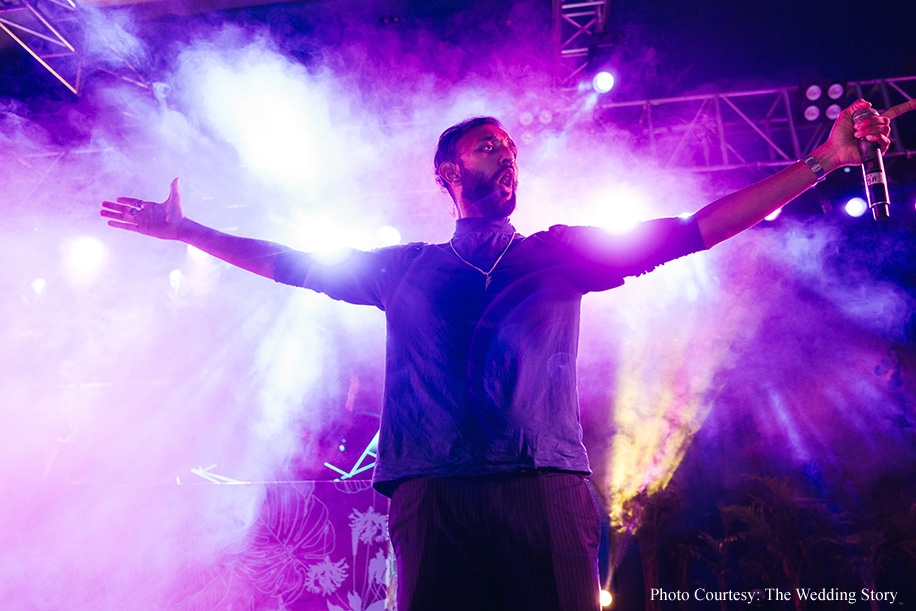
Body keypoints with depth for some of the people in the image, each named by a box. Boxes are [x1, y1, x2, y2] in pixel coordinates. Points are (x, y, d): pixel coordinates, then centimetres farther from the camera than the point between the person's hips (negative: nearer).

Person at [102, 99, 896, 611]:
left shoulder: (561, 255, 18)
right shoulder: (404, 268, 19)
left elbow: (693, 230, 15)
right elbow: (292, 263, 24)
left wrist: (821, 163, 13)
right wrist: (186, 230, 23)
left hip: (546, 488, 0)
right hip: (433, 496, 0)